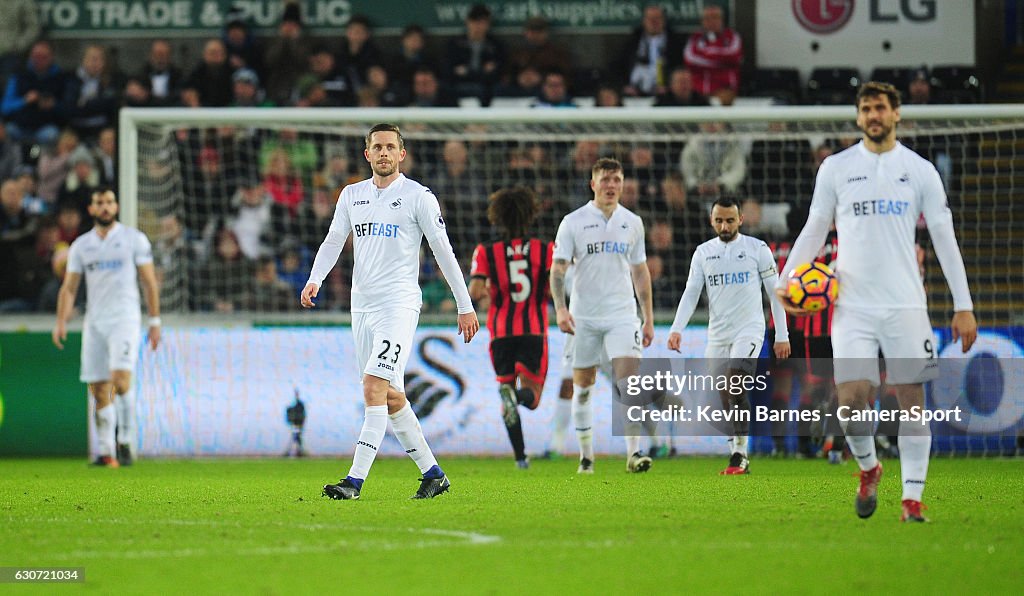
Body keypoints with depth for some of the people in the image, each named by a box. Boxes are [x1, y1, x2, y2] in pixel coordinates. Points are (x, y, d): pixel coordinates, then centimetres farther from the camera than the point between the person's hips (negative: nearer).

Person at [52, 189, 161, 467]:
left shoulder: (134, 239, 3)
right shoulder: (80, 245, 12)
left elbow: (150, 282, 4)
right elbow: (69, 287, 10)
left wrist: (155, 321, -2)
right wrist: (61, 322, -4)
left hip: (124, 319, -4)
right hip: (94, 323, 4)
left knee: (120, 378, -21)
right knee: (99, 390, 1)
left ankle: (126, 441, -12)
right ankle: (106, 452, 7)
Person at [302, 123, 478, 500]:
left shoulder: (418, 196, -4)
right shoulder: (352, 195, 12)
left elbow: (443, 251, -2)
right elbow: (333, 242, 12)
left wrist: (465, 306, -3)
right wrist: (315, 280, -8)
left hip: (399, 303, -7)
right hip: (362, 304, 7)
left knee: (374, 388, -18)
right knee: (390, 397, 10)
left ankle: (355, 481, -23)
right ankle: (433, 474, 20)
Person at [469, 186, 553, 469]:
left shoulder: (487, 252, 1)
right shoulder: (545, 250, 1)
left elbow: (474, 292, -12)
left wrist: (484, 290, 11)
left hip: (501, 334, 1)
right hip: (534, 333, -1)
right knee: (532, 397, 2)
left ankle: (520, 456, -1)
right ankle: (521, 394, -37)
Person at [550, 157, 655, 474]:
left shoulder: (632, 222, 9)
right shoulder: (573, 222, 0)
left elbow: (640, 271, 15)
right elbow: (558, 268, -3)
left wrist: (649, 319, 13)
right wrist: (560, 308, -19)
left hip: (622, 314, 1)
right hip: (584, 316, -1)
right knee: (582, 386, 6)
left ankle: (633, 453, -18)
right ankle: (586, 454, 19)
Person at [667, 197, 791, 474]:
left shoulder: (757, 249, 1)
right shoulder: (703, 253, 9)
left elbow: (775, 292, 3)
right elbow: (691, 293, 5)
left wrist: (782, 335, 0)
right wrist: (677, 329, -9)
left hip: (749, 330, -4)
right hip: (717, 335, 4)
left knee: (736, 385, -23)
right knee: (725, 399, 4)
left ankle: (739, 454, -20)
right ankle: (739, 459, 13)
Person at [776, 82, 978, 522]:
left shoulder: (920, 170, 5)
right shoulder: (836, 168, 6)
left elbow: (944, 238, 6)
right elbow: (814, 230, 11)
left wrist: (963, 306, 0)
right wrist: (785, 282, -3)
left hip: (905, 304, 0)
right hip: (853, 303, 0)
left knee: (912, 398, -3)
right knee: (851, 398, -10)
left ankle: (913, 497, 2)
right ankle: (868, 469, 18)